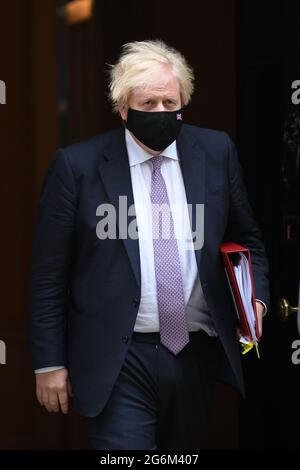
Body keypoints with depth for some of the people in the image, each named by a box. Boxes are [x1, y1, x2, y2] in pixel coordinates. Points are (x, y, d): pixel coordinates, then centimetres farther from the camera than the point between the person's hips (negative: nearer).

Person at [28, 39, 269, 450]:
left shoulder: (216, 152, 4)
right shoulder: (77, 165, -6)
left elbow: (246, 238, 16)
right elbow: (49, 274, -2)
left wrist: (255, 297, -2)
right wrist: (49, 362, -3)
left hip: (197, 354, 4)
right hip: (118, 364, -3)